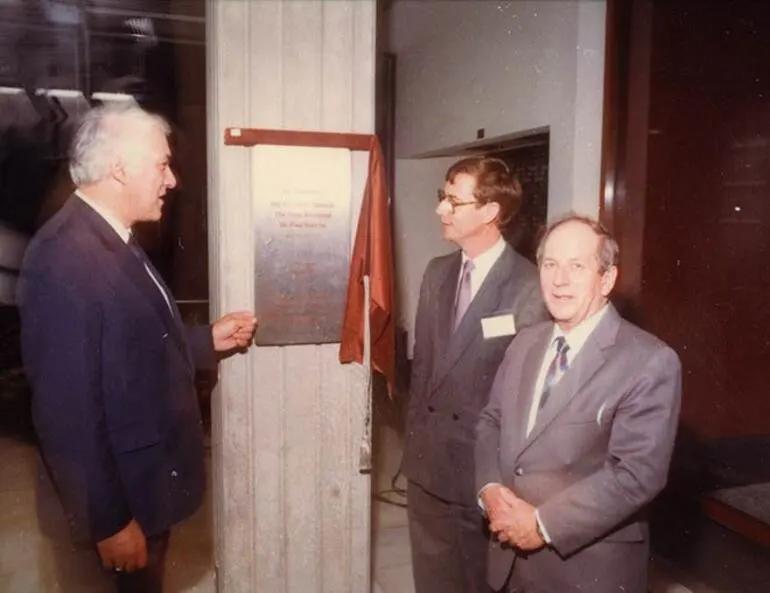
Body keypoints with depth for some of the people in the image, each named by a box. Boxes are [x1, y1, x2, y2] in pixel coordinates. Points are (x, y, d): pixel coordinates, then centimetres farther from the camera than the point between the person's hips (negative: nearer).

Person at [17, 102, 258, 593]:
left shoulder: (112, 240, 4)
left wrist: (207, 339, 4)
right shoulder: (65, 259, -27)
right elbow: (70, 410, -27)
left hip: (149, 475, 9)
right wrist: (109, 521, -21)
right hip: (120, 491, -9)